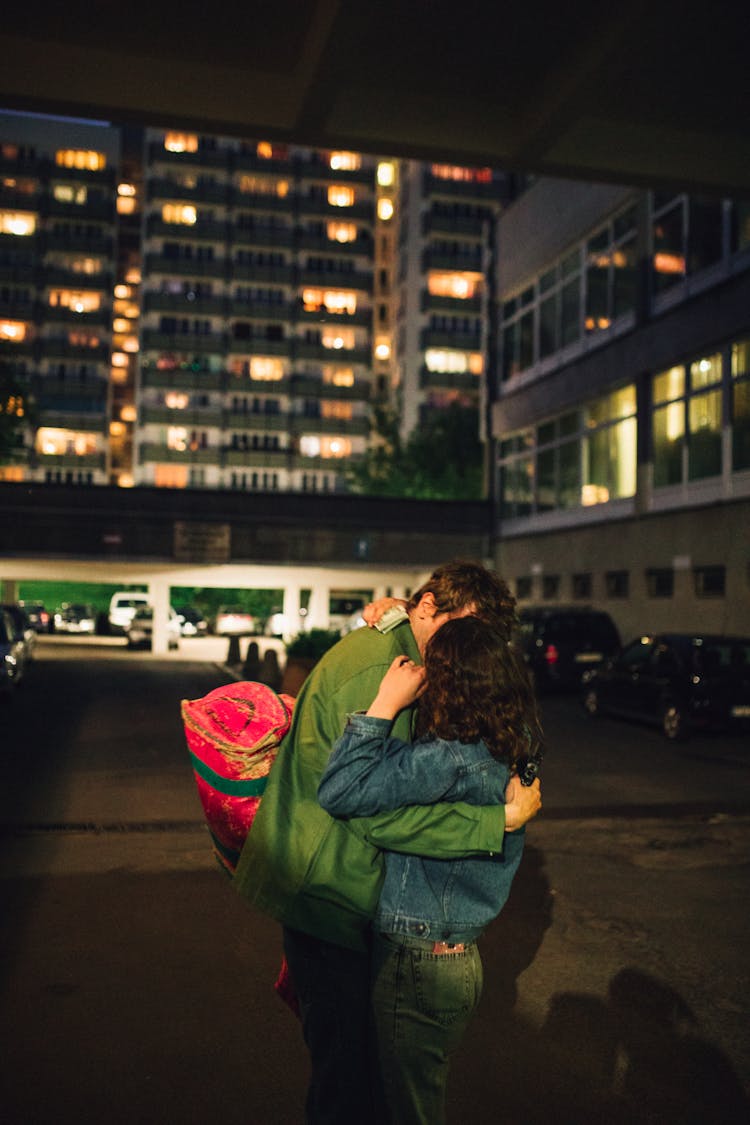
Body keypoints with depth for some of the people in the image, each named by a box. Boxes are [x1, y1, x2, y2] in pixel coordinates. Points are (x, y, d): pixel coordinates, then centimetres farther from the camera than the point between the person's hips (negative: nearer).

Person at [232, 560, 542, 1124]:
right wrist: (501, 819, -24)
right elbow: (383, 812, -29)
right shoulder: (378, 667, -25)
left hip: (327, 879, 10)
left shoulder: (381, 648, 9)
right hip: (325, 884, -10)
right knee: (346, 1047, 5)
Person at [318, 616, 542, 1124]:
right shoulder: (506, 750, -2)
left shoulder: (453, 761, -30)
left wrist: (385, 703, -26)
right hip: (458, 955, 8)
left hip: (417, 968, -8)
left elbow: (339, 791, -33)